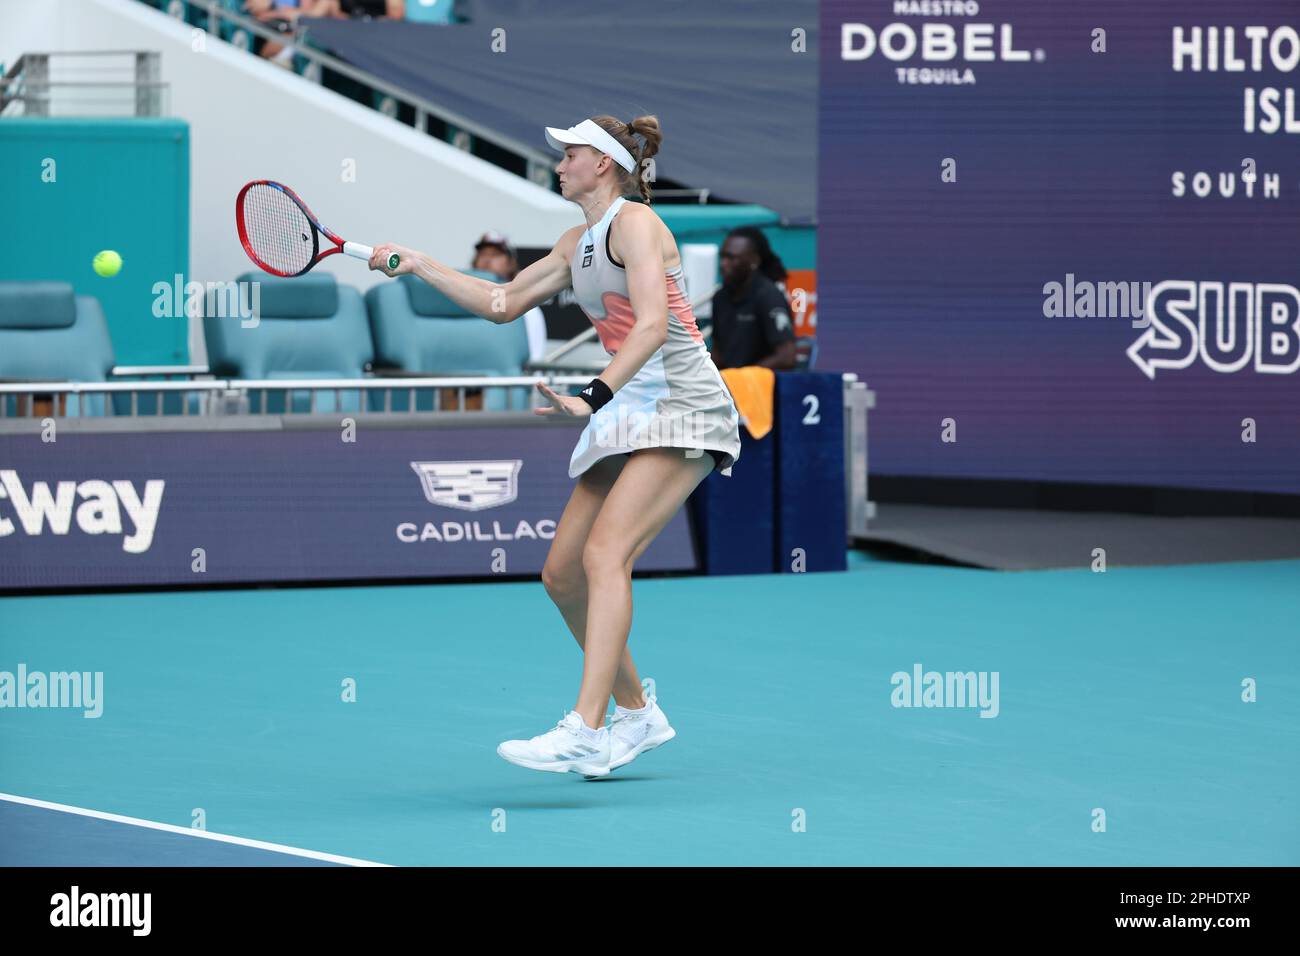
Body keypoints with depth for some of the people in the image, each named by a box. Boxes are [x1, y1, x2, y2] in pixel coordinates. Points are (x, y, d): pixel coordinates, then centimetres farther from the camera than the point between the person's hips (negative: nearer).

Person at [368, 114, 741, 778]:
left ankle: (584, 731, -35)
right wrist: (415, 264, 22)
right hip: (629, 414, 9)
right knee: (561, 575, 6)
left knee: (604, 554, -25)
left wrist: (593, 398, -32)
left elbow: (652, 323, -22)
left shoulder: (635, 222, -9)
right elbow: (502, 303, 26)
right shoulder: (578, 245, 18)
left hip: (682, 407, -9)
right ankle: (637, 715, 20)